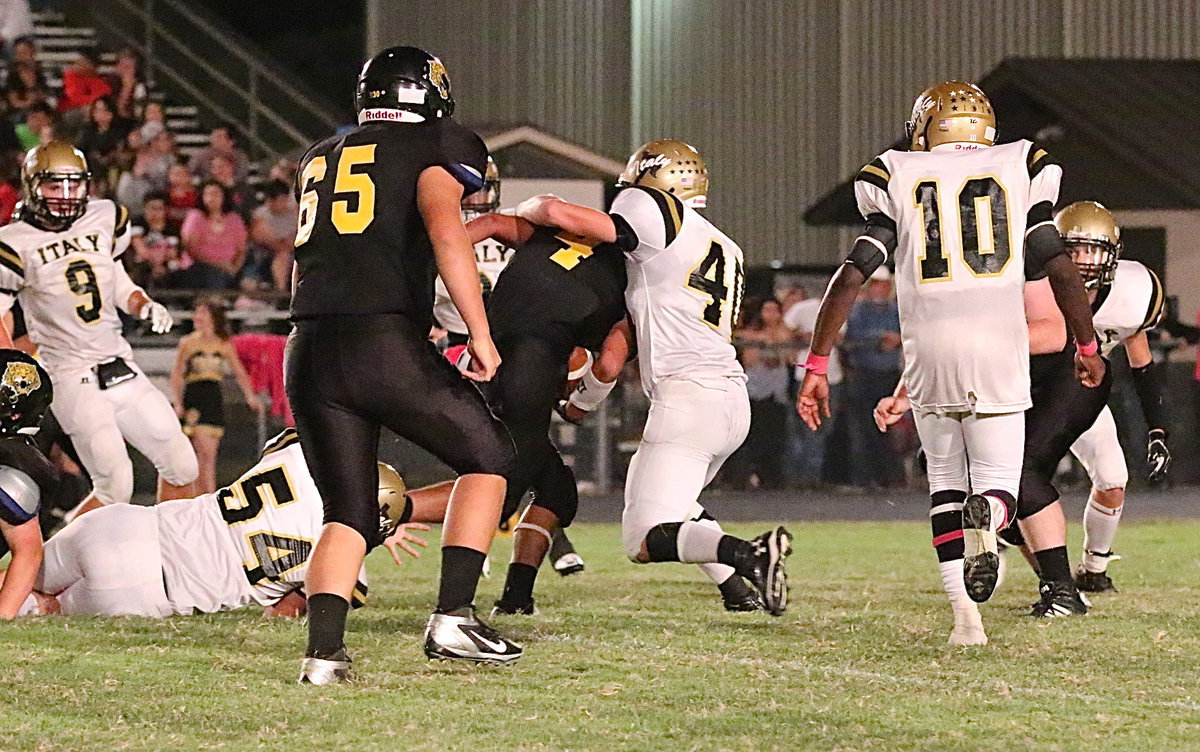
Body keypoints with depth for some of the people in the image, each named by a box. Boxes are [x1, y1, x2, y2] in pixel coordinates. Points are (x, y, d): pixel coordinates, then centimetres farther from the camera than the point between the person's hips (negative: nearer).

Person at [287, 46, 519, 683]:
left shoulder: (321, 159, 24)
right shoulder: (435, 148, 7)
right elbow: (445, 231, -11)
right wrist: (480, 335, -12)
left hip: (309, 348, 5)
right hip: (384, 340, -5)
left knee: (348, 515, 11)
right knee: (486, 456, 13)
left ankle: (323, 651, -9)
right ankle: (453, 617, 1)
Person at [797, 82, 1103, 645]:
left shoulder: (899, 184, 11)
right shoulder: (1018, 172, 12)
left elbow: (851, 277, 4)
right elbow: (1061, 268, 7)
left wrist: (816, 367, 7)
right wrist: (1087, 348, 18)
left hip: (929, 348, 1)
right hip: (1000, 346, 0)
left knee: (946, 481, 17)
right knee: (1000, 488, 7)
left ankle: (964, 612, 1)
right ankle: (986, 516, -31)